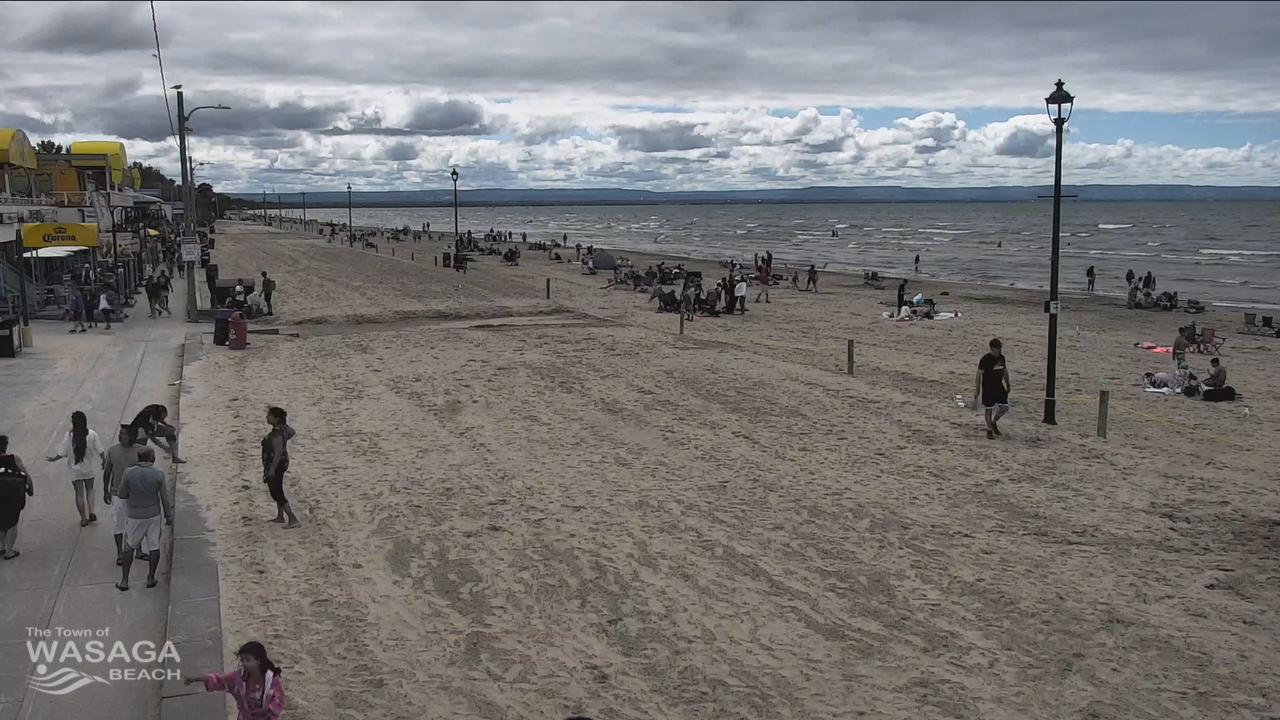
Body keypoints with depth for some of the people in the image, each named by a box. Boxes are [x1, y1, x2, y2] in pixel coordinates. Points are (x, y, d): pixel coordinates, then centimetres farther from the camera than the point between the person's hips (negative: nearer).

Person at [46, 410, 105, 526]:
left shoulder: (69, 436, -17)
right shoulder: (92, 434, -15)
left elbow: (62, 453, -11)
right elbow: (100, 451, -9)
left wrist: (53, 459, 9)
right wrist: (105, 460, 10)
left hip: (75, 469, -1)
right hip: (88, 468, 1)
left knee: (79, 493, 12)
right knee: (90, 489, 23)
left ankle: (84, 518, 19)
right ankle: (91, 513, 11)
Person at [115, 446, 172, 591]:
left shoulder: (129, 473, -12)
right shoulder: (158, 474, -12)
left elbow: (122, 495, -2)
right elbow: (165, 497, -7)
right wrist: (169, 516, 4)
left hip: (134, 516, 0)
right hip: (153, 515, 0)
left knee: (128, 547, 13)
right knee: (154, 547, 12)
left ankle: (124, 581, 16)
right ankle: (151, 578, 19)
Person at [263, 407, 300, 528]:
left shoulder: (276, 433, -28)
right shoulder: (283, 427, 0)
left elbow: (278, 452, -31)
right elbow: (292, 432, 21)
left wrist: (272, 469, -27)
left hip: (275, 465, -10)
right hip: (280, 464, 10)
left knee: (277, 493, -5)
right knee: (277, 491, 23)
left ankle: (293, 520, -8)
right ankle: (280, 517, 37)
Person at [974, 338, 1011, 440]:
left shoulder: (1001, 357, 1)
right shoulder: (985, 359, -17)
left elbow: (1005, 371, 15)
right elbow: (979, 374, -16)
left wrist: (1007, 385, 16)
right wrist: (977, 389, -18)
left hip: (998, 386, 6)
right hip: (987, 387, -6)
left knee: (1004, 407, 2)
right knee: (989, 409, 1)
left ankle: (994, 423, 26)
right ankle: (989, 431, 14)